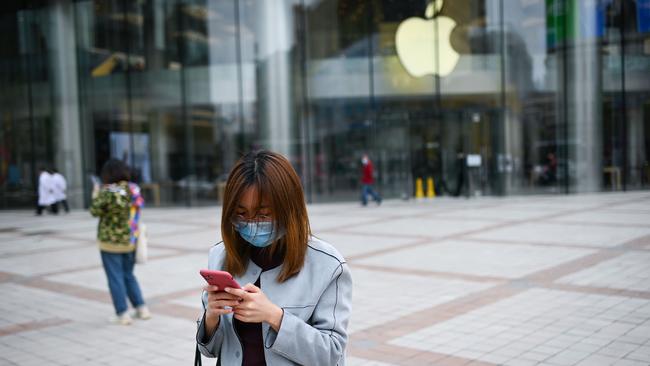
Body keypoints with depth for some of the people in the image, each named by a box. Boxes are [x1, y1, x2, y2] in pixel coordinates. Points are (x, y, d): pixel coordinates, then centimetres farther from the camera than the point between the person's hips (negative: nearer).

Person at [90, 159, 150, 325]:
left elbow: (95, 212, -10)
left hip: (111, 242, -6)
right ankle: (142, 308, 18)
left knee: (115, 278, 4)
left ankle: (123, 314, 7)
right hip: (130, 240, 6)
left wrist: (95, 197, 9)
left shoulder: (107, 192, -17)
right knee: (129, 275, 19)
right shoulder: (133, 189, -1)